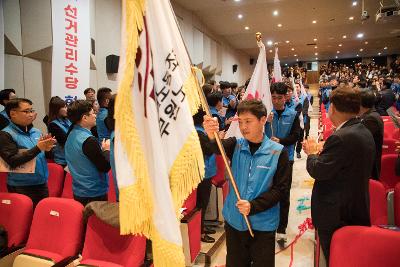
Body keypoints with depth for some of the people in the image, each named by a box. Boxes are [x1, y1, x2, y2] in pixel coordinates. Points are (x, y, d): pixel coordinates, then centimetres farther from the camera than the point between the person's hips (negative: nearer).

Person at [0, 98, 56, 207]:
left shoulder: (36, 132, 6)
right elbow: (12, 161, -20)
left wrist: (47, 148, -9)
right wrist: (37, 148, -24)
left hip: (42, 184, 5)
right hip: (21, 188, -5)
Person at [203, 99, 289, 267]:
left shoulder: (278, 152, -9)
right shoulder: (236, 145, -2)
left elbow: (279, 189, -9)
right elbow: (218, 147, -25)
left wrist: (253, 206, -21)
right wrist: (211, 136, -47)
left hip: (263, 224, -2)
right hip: (234, 220, 3)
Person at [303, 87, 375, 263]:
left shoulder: (341, 137, -27)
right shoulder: (364, 132, 4)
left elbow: (318, 171, -24)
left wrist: (312, 153, -6)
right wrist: (320, 152, 5)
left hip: (336, 215, -9)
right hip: (357, 210, 9)